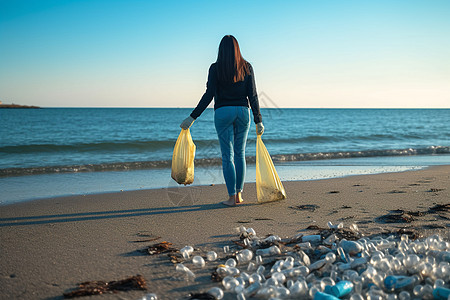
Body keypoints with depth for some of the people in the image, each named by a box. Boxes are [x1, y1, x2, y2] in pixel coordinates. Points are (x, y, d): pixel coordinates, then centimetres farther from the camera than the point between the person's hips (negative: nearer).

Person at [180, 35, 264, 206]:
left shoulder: (215, 68, -4)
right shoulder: (246, 67, 3)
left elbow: (209, 95, -11)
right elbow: (252, 96, 0)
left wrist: (192, 117, -8)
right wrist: (258, 121, 4)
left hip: (223, 112, -2)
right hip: (242, 111, 3)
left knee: (227, 155, 1)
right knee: (240, 153, 13)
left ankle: (232, 198, 0)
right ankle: (239, 194, 16)